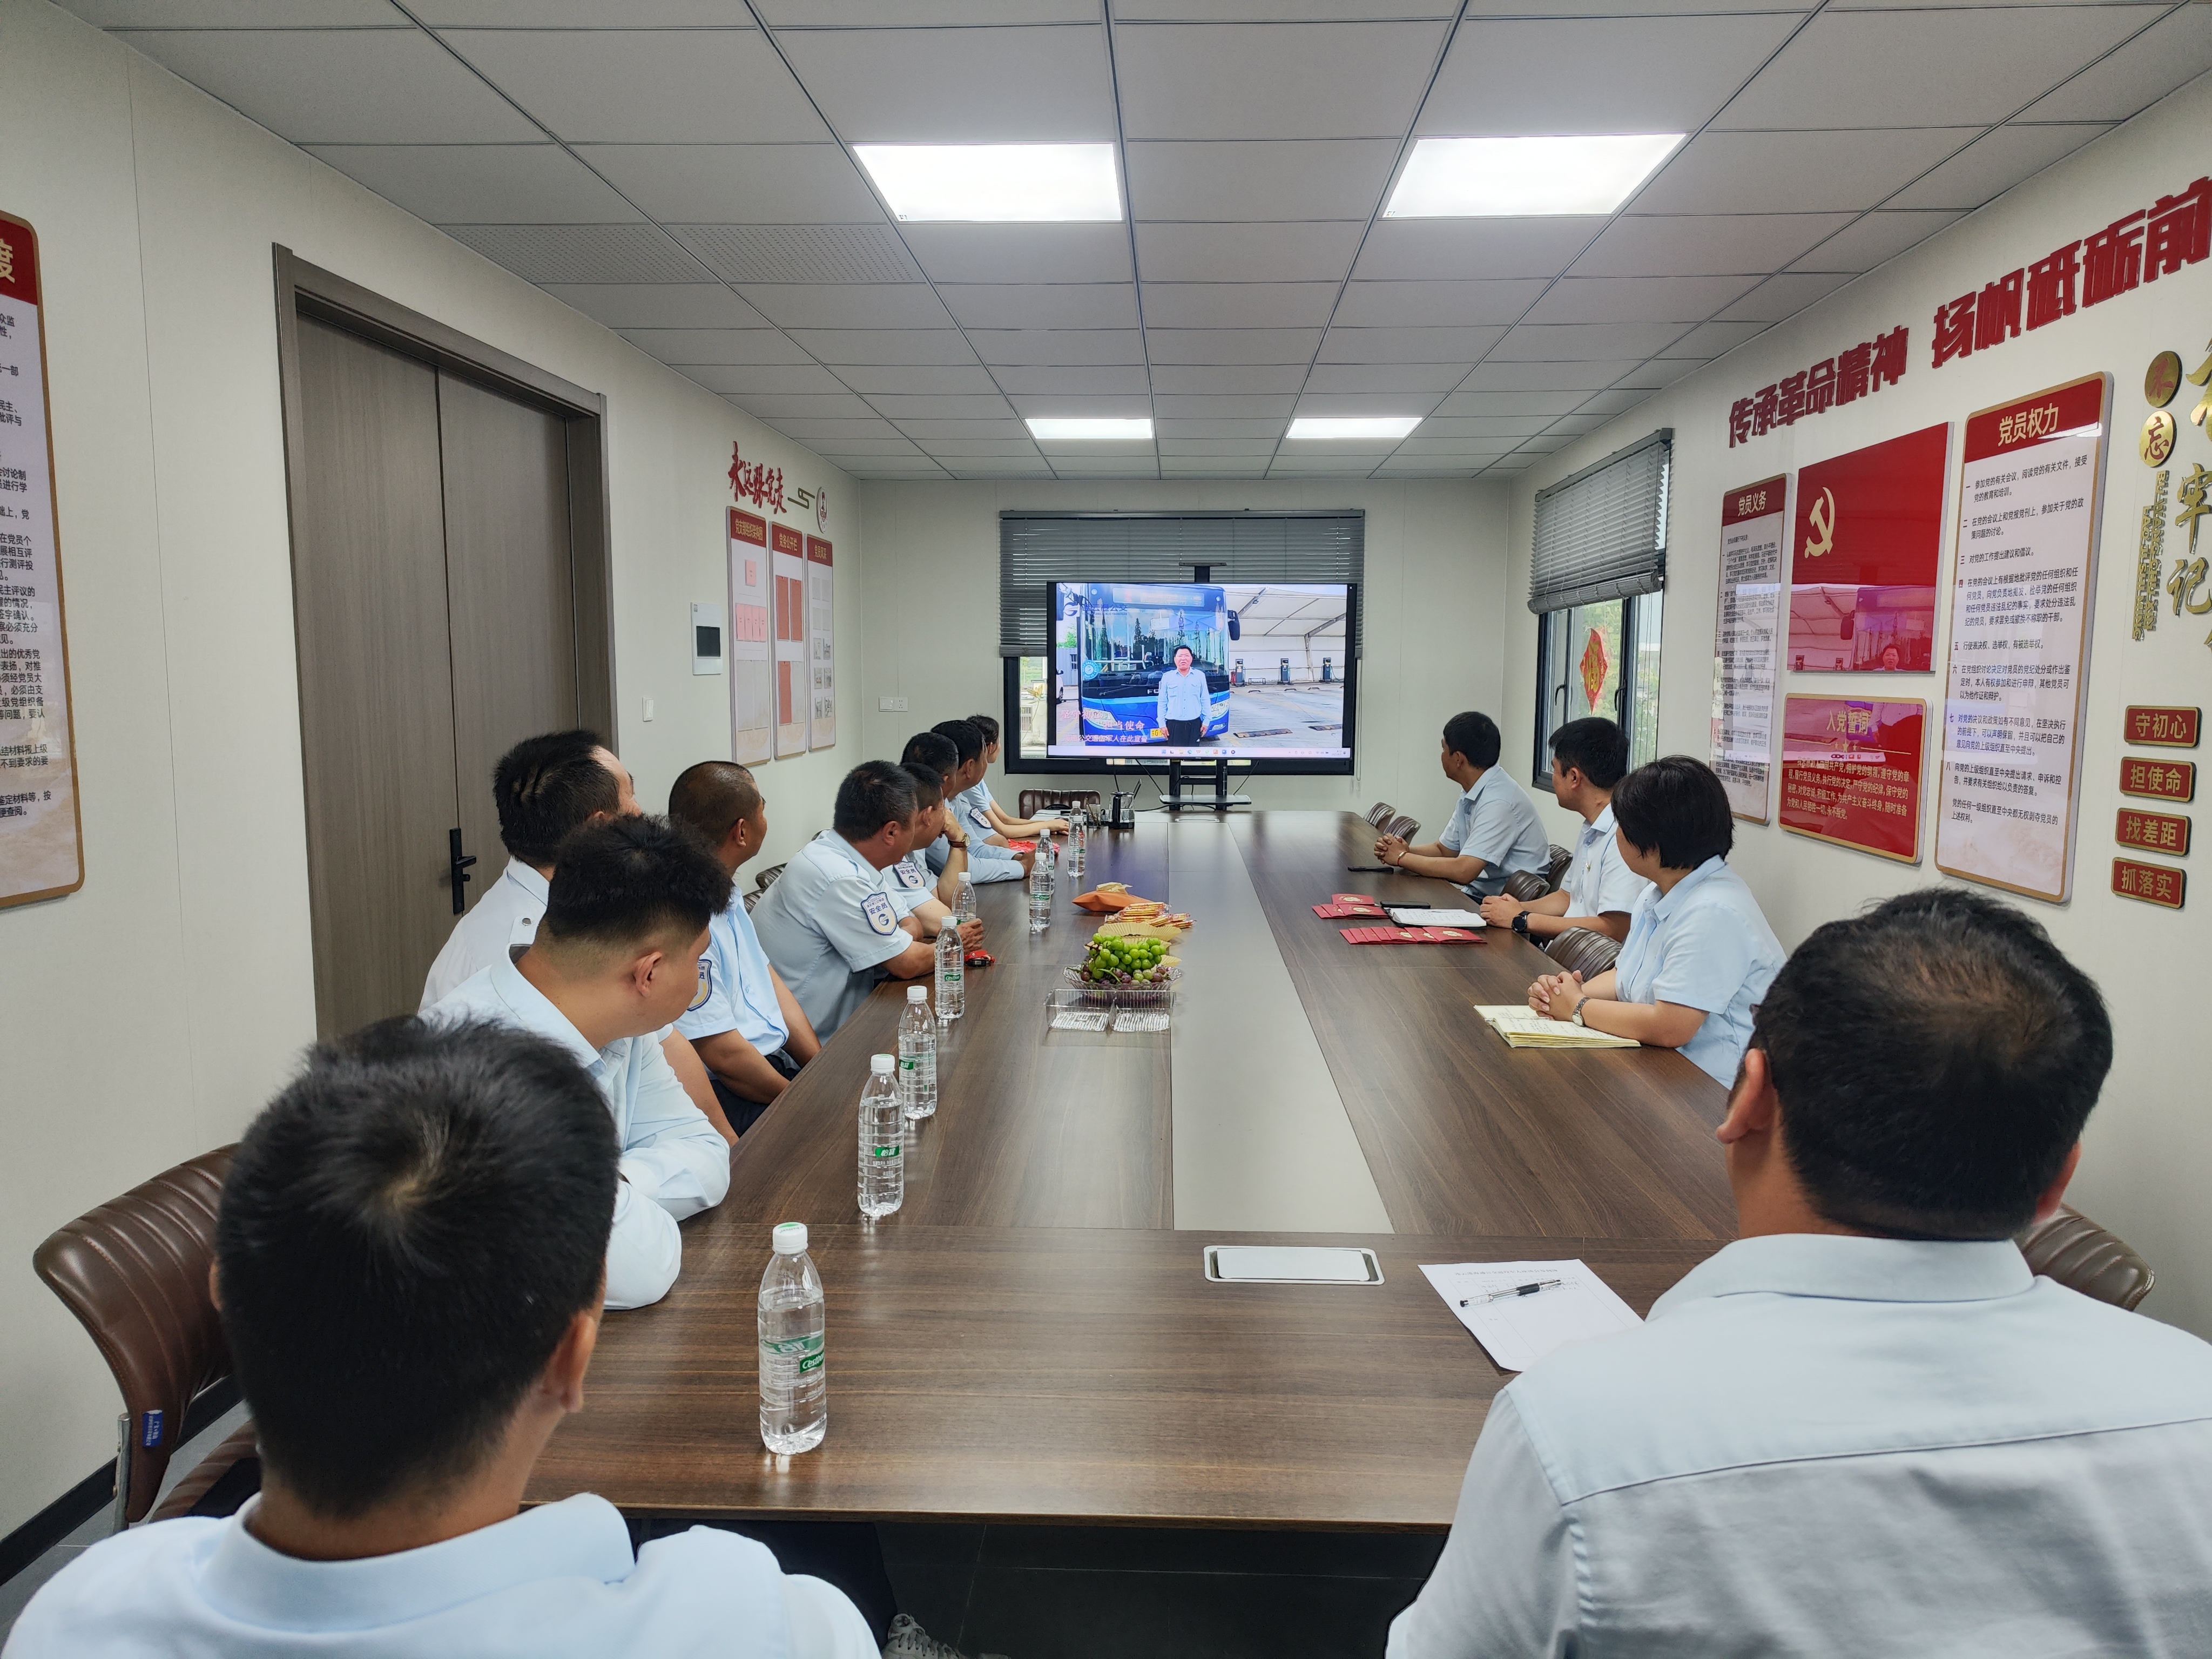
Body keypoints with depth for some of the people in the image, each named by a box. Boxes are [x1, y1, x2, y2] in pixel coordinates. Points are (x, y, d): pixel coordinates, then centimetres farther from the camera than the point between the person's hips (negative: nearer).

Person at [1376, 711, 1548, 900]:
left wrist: (1402, 857, -15)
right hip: (1477, 894, 8)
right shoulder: (1471, 793, 7)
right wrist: (1406, 850, -4)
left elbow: (1463, 871, -27)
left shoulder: (1499, 802, -22)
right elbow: (1444, 849, 17)